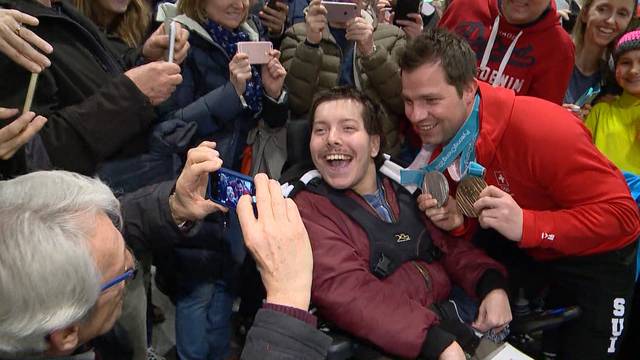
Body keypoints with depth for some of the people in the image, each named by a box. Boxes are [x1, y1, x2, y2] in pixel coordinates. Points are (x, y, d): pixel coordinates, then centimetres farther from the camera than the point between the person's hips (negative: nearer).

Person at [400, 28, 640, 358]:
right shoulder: (441, 131, -13)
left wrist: (525, 224, -42)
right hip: (521, 246, 5)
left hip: (595, 254, -5)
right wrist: (456, 219, -23)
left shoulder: (541, 130, -35)